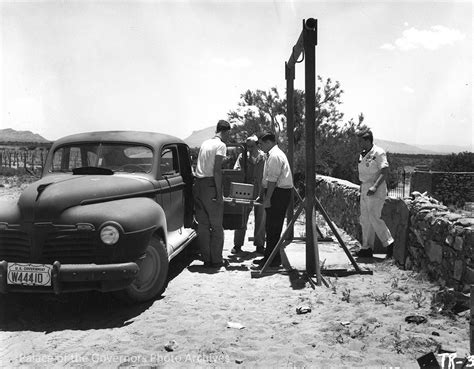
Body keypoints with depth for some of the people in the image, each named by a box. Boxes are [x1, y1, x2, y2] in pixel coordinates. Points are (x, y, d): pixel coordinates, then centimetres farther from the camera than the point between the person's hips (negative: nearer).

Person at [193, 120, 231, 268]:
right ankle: (216, 260, 4)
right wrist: (219, 194, -15)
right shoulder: (221, 145, -6)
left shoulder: (205, 143, 17)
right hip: (210, 185, -7)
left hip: (198, 184, 7)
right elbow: (217, 170, -15)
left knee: (203, 225, 9)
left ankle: (206, 259, 13)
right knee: (216, 226, 1)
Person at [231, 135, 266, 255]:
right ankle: (237, 244, 13)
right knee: (241, 218, 3)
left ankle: (259, 245, 21)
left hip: (260, 192, 0)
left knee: (260, 219, 8)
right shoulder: (242, 156, 4)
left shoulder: (264, 157, 0)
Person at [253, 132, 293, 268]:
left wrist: (267, 199, -19)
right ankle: (269, 257, 22)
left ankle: (274, 259, 1)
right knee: (271, 227, 14)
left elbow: (272, 180, -20)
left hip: (278, 193, -10)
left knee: (273, 228, -5)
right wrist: (265, 195, 22)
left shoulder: (274, 156, -15)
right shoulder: (275, 154, 18)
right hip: (280, 192, 10)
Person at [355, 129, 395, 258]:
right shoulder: (362, 154, 14)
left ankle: (389, 243, 0)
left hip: (376, 191, -9)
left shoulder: (378, 153, -11)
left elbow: (385, 172, -18)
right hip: (364, 189, 9)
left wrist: (375, 187, -26)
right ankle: (366, 248, 14)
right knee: (365, 219, 8)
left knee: (374, 218, -13)